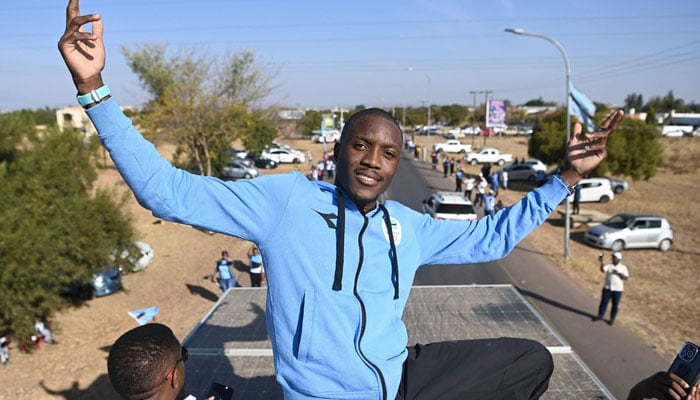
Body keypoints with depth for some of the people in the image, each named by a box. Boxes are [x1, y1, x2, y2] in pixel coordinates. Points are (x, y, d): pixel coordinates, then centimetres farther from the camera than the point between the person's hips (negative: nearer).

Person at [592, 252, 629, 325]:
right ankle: (600, 316, 17)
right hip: (607, 288, 1)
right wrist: (601, 262, -35)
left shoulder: (623, 267, 2)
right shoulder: (608, 266, 1)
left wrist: (618, 273, -19)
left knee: (615, 305, 5)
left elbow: (626, 278, -6)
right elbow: (602, 270, -19)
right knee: (603, 302, 4)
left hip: (617, 289, -1)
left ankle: (612, 319, 17)